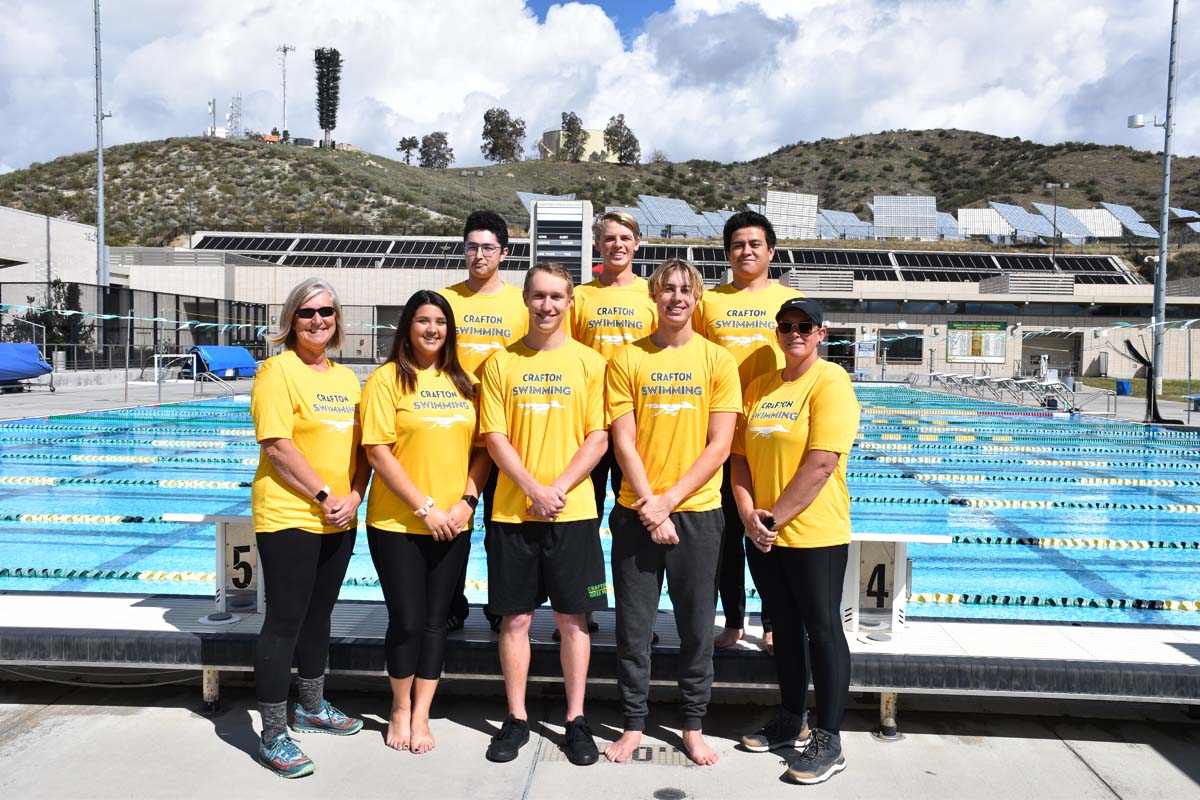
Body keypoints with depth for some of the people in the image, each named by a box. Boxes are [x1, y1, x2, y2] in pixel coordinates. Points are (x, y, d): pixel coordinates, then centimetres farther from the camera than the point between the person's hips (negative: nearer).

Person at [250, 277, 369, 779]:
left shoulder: (346, 376, 11)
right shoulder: (278, 370, -10)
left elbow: (361, 445, 12)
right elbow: (277, 446, -17)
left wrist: (354, 496, -4)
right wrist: (324, 497, -17)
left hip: (339, 521, 7)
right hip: (289, 517, -7)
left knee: (319, 615, 19)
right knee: (284, 622, -1)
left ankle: (312, 708, 37)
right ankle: (273, 737, 11)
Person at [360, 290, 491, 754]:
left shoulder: (464, 382, 8)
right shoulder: (387, 378, -5)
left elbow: (481, 448, 9)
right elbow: (378, 453, -11)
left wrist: (468, 501, -5)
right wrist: (424, 507, -13)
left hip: (453, 524, 4)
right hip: (397, 524, -3)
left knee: (435, 621, 9)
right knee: (406, 620, 3)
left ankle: (420, 716, 24)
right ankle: (400, 710, 27)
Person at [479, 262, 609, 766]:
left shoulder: (588, 362, 2)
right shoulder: (501, 363, 4)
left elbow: (598, 438, -2)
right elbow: (495, 437, 0)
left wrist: (558, 488, -13)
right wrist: (534, 489, -12)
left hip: (573, 512, -1)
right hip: (513, 511, 1)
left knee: (572, 618, 7)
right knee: (516, 618, 8)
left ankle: (576, 720, 21)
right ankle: (516, 719, 23)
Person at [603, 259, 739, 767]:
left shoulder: (718, 361, 1)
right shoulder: (626, 360, 1)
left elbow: (719, 445, -3)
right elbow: (623, 441, -3)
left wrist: (670, 500, -11)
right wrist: (650, 508, -10)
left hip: (697, 512, 0)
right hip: (636, 512, 0)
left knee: (697, 627, 9)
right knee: (633, 627, 8)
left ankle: (694, 727, 26)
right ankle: (634, 725, 24)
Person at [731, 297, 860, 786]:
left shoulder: (830, 381, -10)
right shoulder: (759, 387, 10)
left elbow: (821, 464, -18)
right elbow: (740, 457, 9)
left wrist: (775, 518, -15)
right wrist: (749, 514, -6)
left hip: (815, 535, -6)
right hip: (764, 537, 6)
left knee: (822, 631, 4)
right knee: (784, 628, 17)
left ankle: (828, 741, 16)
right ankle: (790, 722, 32)